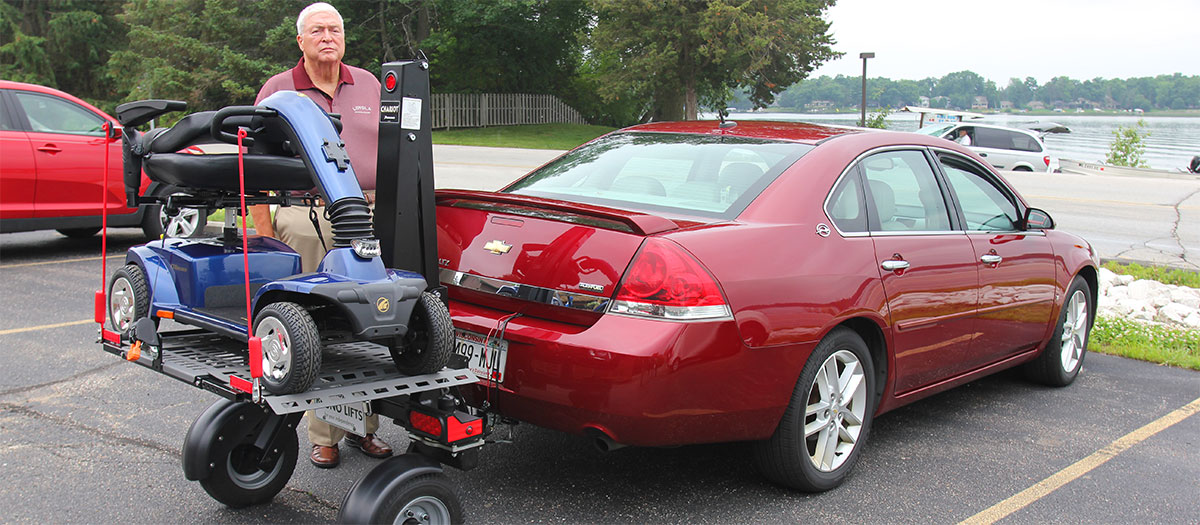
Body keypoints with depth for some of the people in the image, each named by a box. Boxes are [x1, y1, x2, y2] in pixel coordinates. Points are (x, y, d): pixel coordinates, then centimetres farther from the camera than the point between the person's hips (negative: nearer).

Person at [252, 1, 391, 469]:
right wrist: (263, 233, -3)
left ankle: (363, 426, 17)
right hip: (306, 218, -3)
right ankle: (322, 436, 9)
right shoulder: (277, 91, 6)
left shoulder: (368, 85, 16)